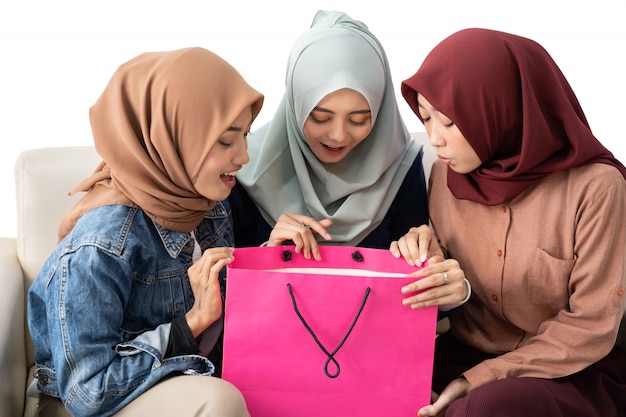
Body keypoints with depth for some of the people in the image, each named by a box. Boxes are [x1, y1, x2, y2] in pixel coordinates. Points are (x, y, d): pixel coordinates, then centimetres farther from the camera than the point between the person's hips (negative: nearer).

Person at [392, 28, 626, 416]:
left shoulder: (595, 186, -17)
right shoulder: (448, 172, -2)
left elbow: (590, 327, -12)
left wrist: (479, 380, -17)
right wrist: (425, 261, -13)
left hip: (572, 372, -5)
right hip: (466, 350, 5)